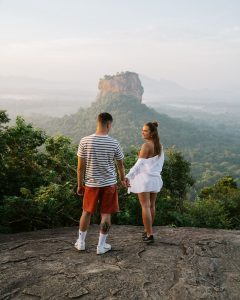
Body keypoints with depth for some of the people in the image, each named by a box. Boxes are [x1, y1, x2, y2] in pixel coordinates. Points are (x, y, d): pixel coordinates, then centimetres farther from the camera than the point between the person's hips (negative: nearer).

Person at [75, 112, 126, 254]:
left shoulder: (85, 141, -10)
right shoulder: (114, 143, -10)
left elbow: (81, 166, -6)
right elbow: (120, 164, 3)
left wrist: (80, 185, 6)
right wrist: (123, 179, 21)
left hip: (91, 183, 1)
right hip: (109, 183, -1)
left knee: (87, 212, 18)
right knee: (106, 214, 9)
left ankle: (81, 242, 30)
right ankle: (101, 245, 18)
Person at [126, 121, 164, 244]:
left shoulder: (146, 145, -15)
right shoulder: (159, 146, 9)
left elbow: (139, 163, -22)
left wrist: (128, 176, -25)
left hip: (145, 178, -8)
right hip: (156, 178, 8)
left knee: (145, 206, -4)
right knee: (151, 206, 15)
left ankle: (149, 235, -3)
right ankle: (148, 231, 28)